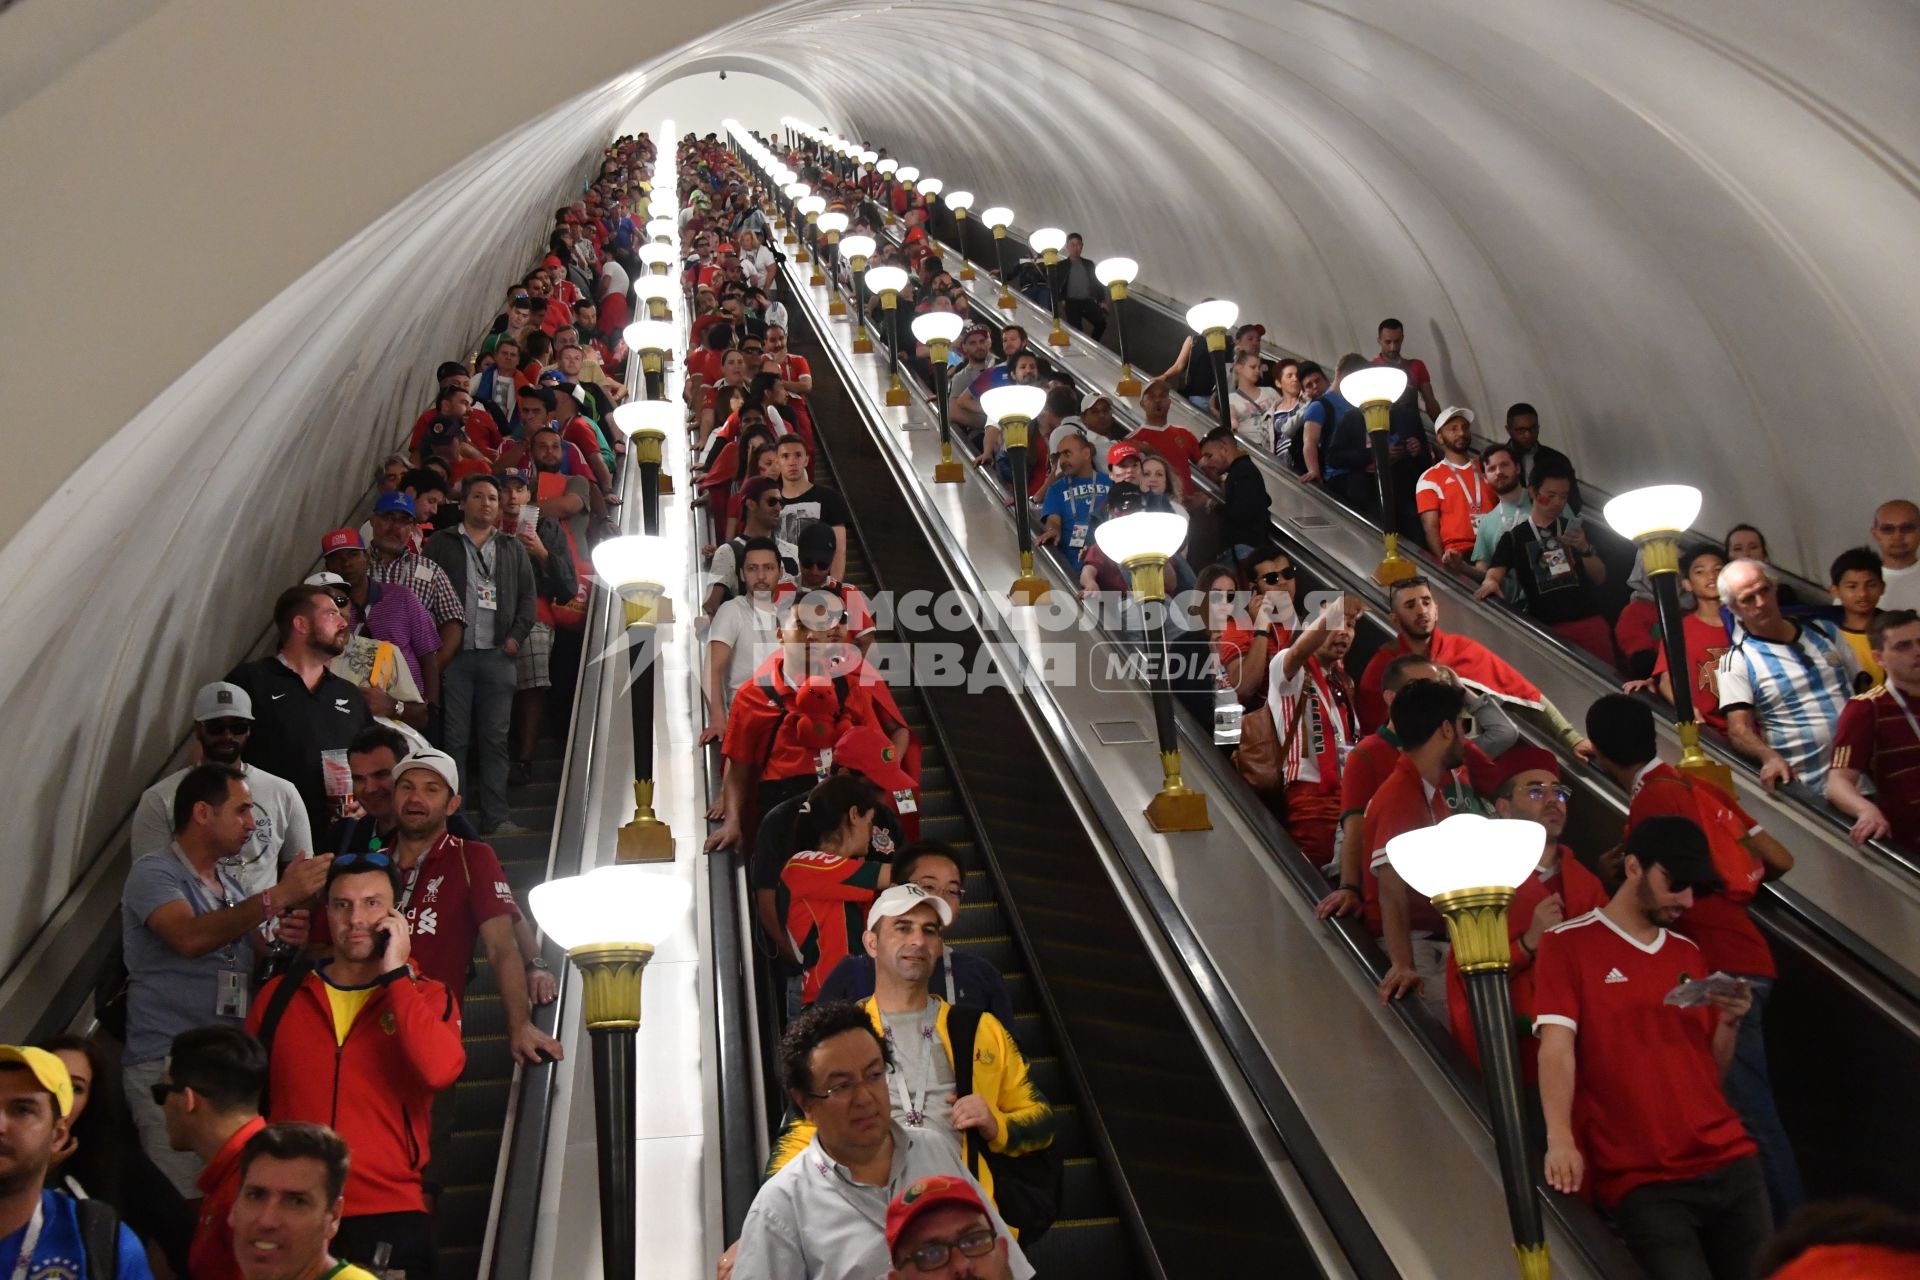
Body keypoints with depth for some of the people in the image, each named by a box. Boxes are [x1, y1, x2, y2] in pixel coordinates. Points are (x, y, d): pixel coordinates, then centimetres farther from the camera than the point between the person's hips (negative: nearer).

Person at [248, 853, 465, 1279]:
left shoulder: (426, 997, 2)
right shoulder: (280, 996, 7)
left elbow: (440, 1071, -19)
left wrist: (395, 973, -13)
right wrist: (244, 1209, 4)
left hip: (390, 1218, -1)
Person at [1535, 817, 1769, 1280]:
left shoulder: (1688, 954, 17)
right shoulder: (1567, 944, -2)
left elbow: (1712, 1071, 18)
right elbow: (1556, 1047, -14)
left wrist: (1729, 1023, -2)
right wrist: (1560, 1139, -27)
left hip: (1730, 1164, 6)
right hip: (1640, 1180, -6)